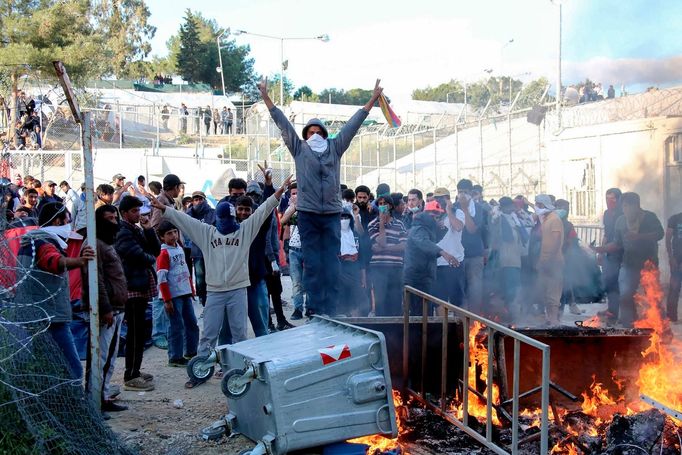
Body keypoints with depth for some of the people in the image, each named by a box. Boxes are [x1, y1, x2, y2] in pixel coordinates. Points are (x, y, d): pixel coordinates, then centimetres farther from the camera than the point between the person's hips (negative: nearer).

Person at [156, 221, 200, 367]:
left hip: (185, 294, 8)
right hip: (173, 296, -8)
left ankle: (191, 351, 28)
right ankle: (175, 358, 7)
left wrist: (191, 289, 19)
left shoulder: (180, 249, 12)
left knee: (192, 323, 14)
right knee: (177, 327, -3)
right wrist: (167, 300, -18)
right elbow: (161, 278, -16)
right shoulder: (163, 253, -11)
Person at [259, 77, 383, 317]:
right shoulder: (299, 149, 9)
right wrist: (266, 97, 5)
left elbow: (352, 125, 10)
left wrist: (372, 99, 9)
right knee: (311, 262, 2)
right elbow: (283, 124, 7)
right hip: (307, 213, -1)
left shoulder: (335, 148, 11)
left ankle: (330, 310, 7)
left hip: (332, 213, 1)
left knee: (332, 262, 2)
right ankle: (315, 308, 8)